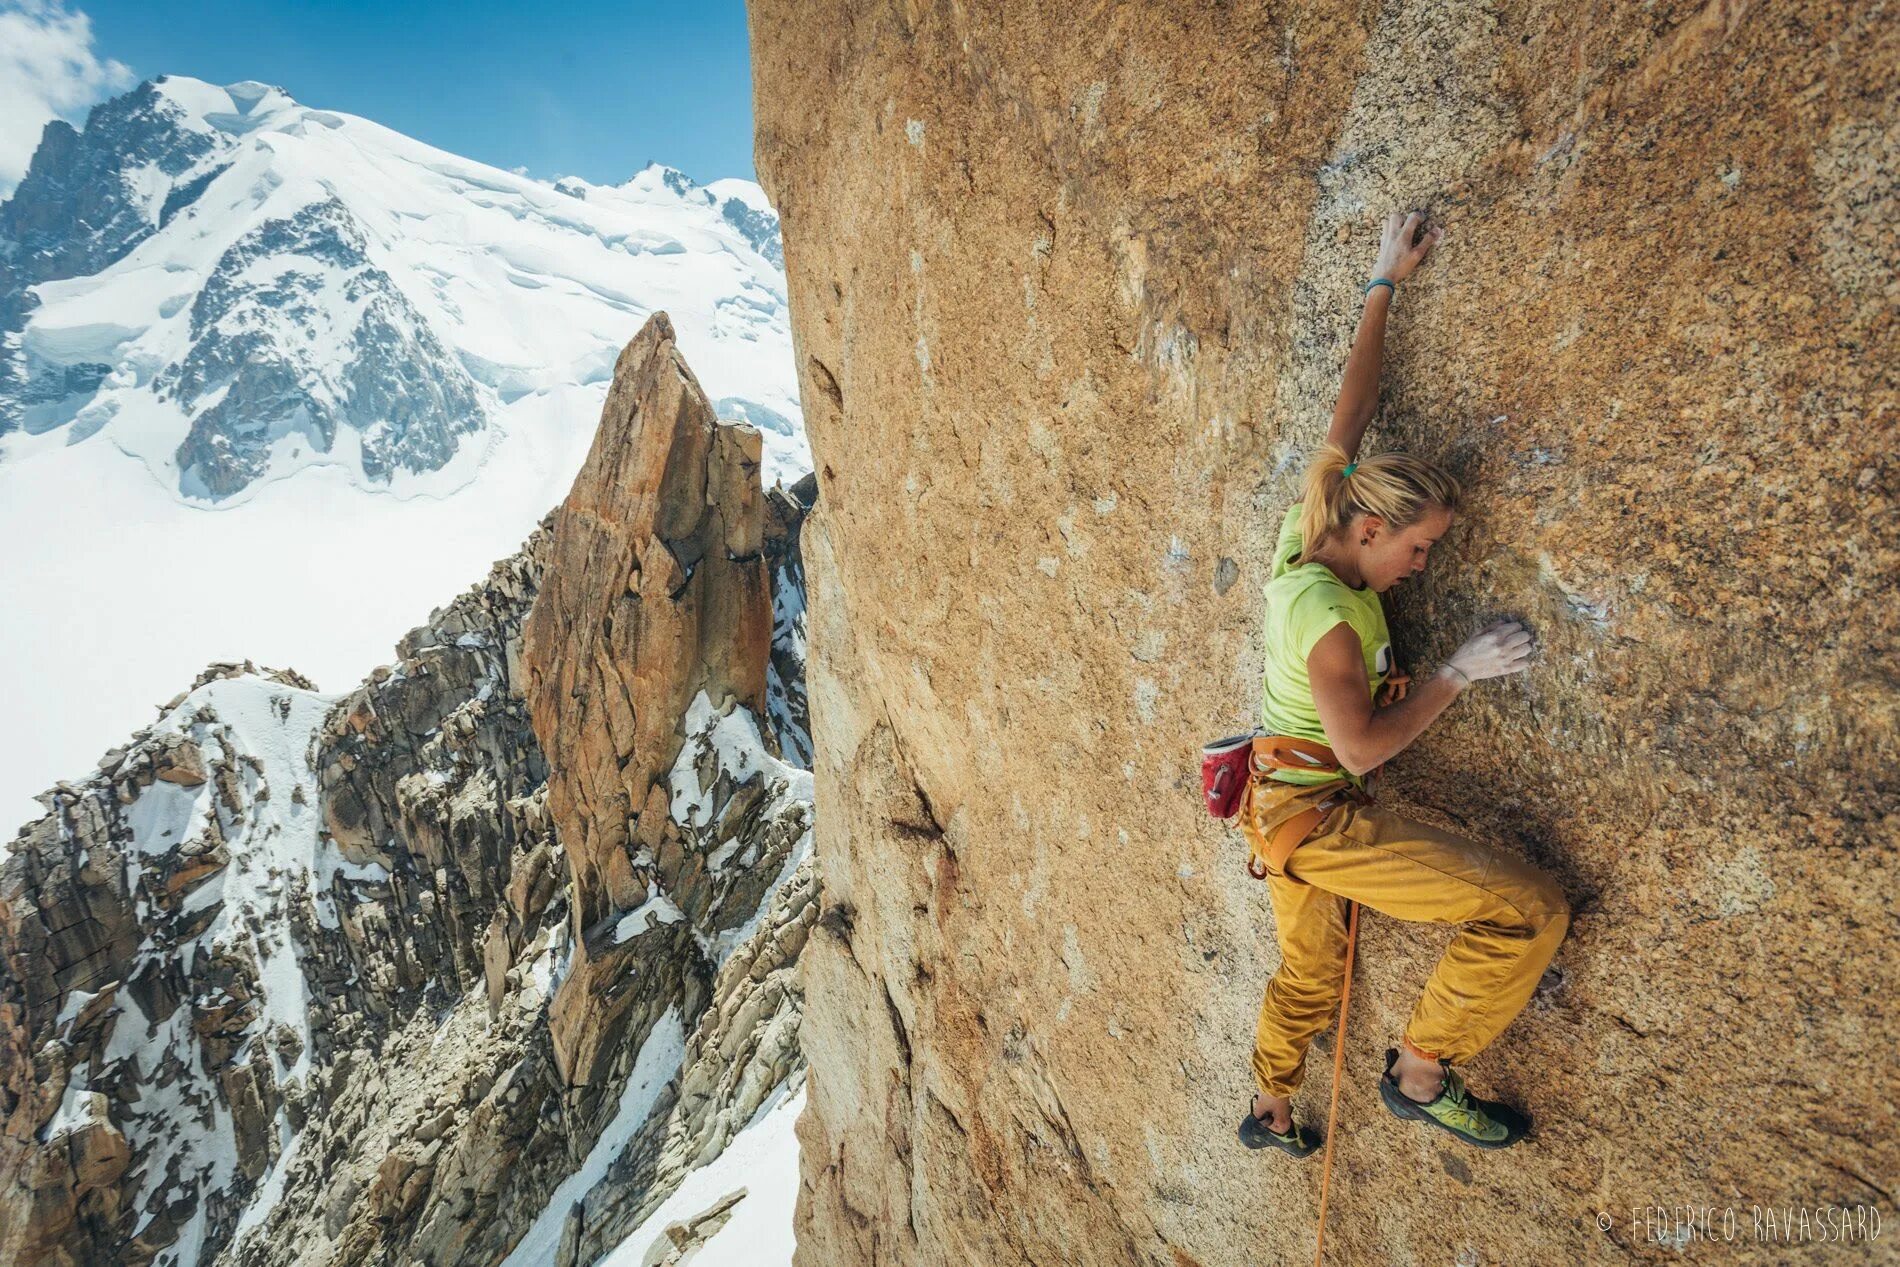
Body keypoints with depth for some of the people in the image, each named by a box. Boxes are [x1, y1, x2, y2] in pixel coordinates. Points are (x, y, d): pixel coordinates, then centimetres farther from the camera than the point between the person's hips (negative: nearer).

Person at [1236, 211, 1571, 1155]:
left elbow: (1348, 414, 7)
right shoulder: (1323, 608, -25)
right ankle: (1420, 1076, 7)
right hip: (1317, 817, -9)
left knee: (1309, 976, 27)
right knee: (1530, 910, -9)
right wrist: (1460, 672, -15)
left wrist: (1386, 285, 13)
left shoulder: (1305, 535, -2)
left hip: (1279, 805, 9)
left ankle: (1269, 1114, 47)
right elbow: (1362, 745, -22)